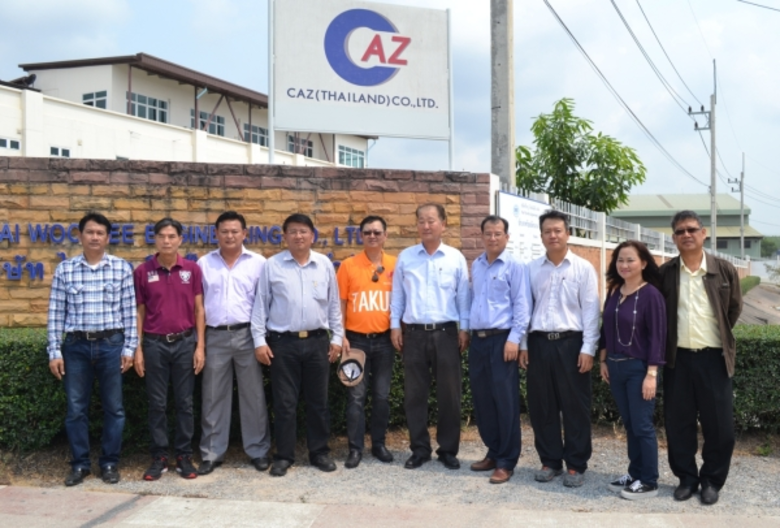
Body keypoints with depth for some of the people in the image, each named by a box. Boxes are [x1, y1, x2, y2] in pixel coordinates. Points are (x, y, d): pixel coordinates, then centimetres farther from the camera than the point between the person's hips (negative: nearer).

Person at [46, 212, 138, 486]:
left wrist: (129, 348, -2)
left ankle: (109, 462, 19)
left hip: (111, 344, -1)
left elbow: (129, 311, 1)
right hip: (76, 345, 1)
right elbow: (56, 313, 3)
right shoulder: (65, 269, 3)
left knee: (113, 407, 6)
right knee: (76, 408, 7)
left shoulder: (122, 268, 0)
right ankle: (80, 464, 21)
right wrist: (54, 352, -1)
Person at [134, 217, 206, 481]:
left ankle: (184, 456, 18)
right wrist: (137, 348, -1)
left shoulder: (192, 269, 0)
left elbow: (199, 310, 2)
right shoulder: (143, 271, 0)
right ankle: (159, 457, 18)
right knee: (157, 403, 7)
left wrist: (200, 346, -3)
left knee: (184, 402, 7)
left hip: (185, 342, 0)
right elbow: (139, 312, 4)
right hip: (155, 343, 0)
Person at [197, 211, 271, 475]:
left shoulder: (258, 263, 2)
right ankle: (212, 453, 18)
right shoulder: (204, 264, 7)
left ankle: (258, 451, 17)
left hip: (247, 335, -1)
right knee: (213, 397, 8)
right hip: (215, 337, 1)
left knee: (253, 395, 5)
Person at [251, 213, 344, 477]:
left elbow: (334, 304, 9)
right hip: (283, 342, -2)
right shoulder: (272, 265, 0)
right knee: (284, 403, 5)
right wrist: (259, 340, -5)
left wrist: (337, 338, 6)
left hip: (317, 341, 2)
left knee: (318, 401, 10)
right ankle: (284, 456, 17)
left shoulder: (325, 264, 5)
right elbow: (260, 305, 0)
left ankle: (319, 452, 23)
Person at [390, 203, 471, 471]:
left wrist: (464, 328, 1)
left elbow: (463, 296, 4)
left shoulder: (456, 258, 2)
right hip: (414, 333, 1)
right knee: (414, 394, 7)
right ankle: (419, 449, 19)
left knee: (449, 394, 6)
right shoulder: (405, 257, 6)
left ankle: (448, 449, 19)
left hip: (446, 333, -1)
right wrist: (395, 325, 3)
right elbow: (397, 294, 8)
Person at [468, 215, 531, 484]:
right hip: (477, 340, 7)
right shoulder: (475, 266, 14)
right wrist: (467, 331, 14)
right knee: (482, 400, 11)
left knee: (505, 401, -2)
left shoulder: (515, 266, -6)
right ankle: (493, 452, 25)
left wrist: (514, 338, -16)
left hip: (501, 340, -6)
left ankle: (506, 461, 7)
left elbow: (522, 305, -10)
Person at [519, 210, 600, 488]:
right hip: (539, 342, 3)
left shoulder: (583, 268, 0)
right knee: (541, 406, 8)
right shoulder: (532, 269, 9)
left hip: (571, 342, -3)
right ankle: (550, 461, 23)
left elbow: (590, 310, -3)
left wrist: (588, 348, -9)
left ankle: (576, 465, 17)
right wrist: (523, 344, 6)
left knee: (575, 406, 4)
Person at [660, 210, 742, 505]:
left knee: (719, 425, 4)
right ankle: (686, 478, 23)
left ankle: (712, 480, 21)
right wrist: (669, 340, 7)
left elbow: (734, 309, 10)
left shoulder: (724, 270, -1)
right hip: (678, 358, 1)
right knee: (678, 423, 7)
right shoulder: (664, 273, 1)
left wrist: (718, 335, 12)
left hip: (714, 358, -1)